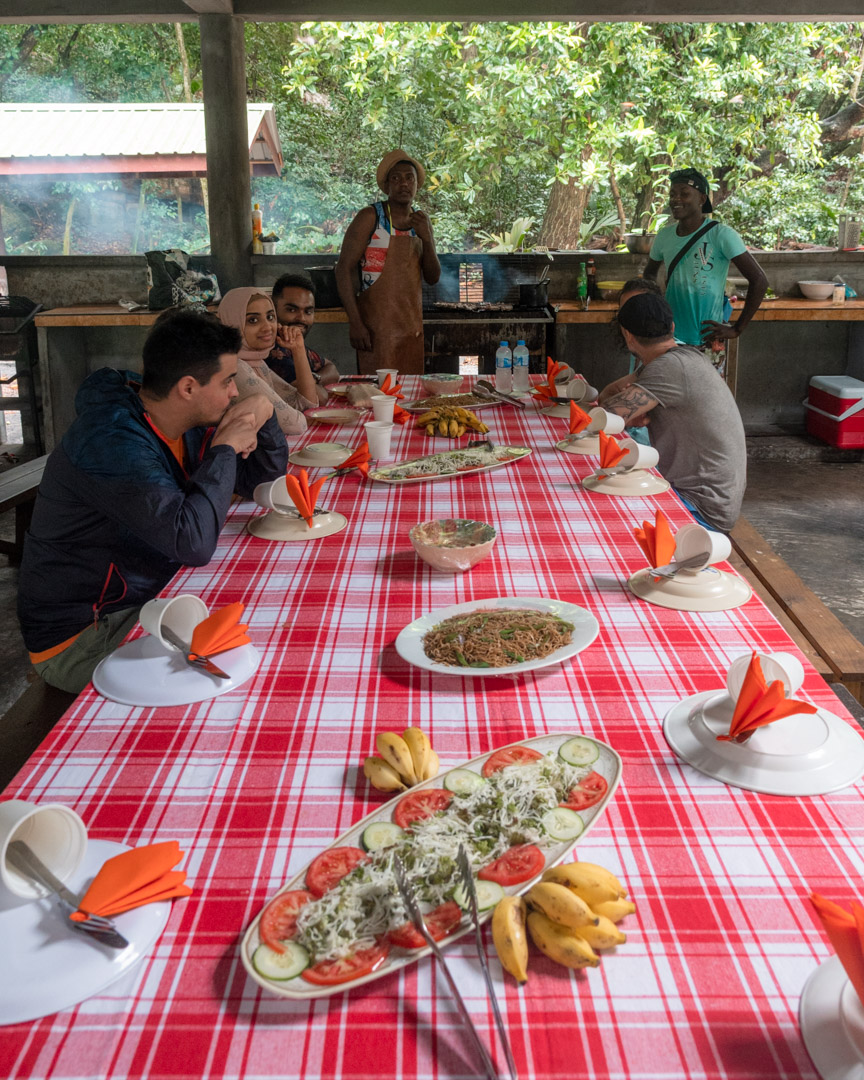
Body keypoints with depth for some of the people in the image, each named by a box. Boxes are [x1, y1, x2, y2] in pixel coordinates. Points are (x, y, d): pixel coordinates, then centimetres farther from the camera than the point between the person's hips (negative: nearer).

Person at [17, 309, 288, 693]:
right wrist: (226, 448, -23)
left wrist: (263, 415, -7)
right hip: (80, 636, -9)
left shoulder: (185, 424, 1)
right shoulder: (111, 442, -28)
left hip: (146, 600, 9)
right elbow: (194, 543, -37)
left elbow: (260, 482, 12)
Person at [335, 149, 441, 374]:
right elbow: (343, 269, -10)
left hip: (411, 325, 6)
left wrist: (427, 239, -6)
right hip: (376, 326, -5)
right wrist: (355, 323, -17)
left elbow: (432, 278, 11)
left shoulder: (422, 221, 10)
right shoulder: (370, 218, -7)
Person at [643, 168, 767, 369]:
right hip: (669, 336, 5)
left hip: (707, 341, -5)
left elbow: (759, 281, -12)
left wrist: (737, 329, -12)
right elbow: (650, 273, 25)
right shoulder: (665, 236, 5)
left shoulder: (721, 235, -11)